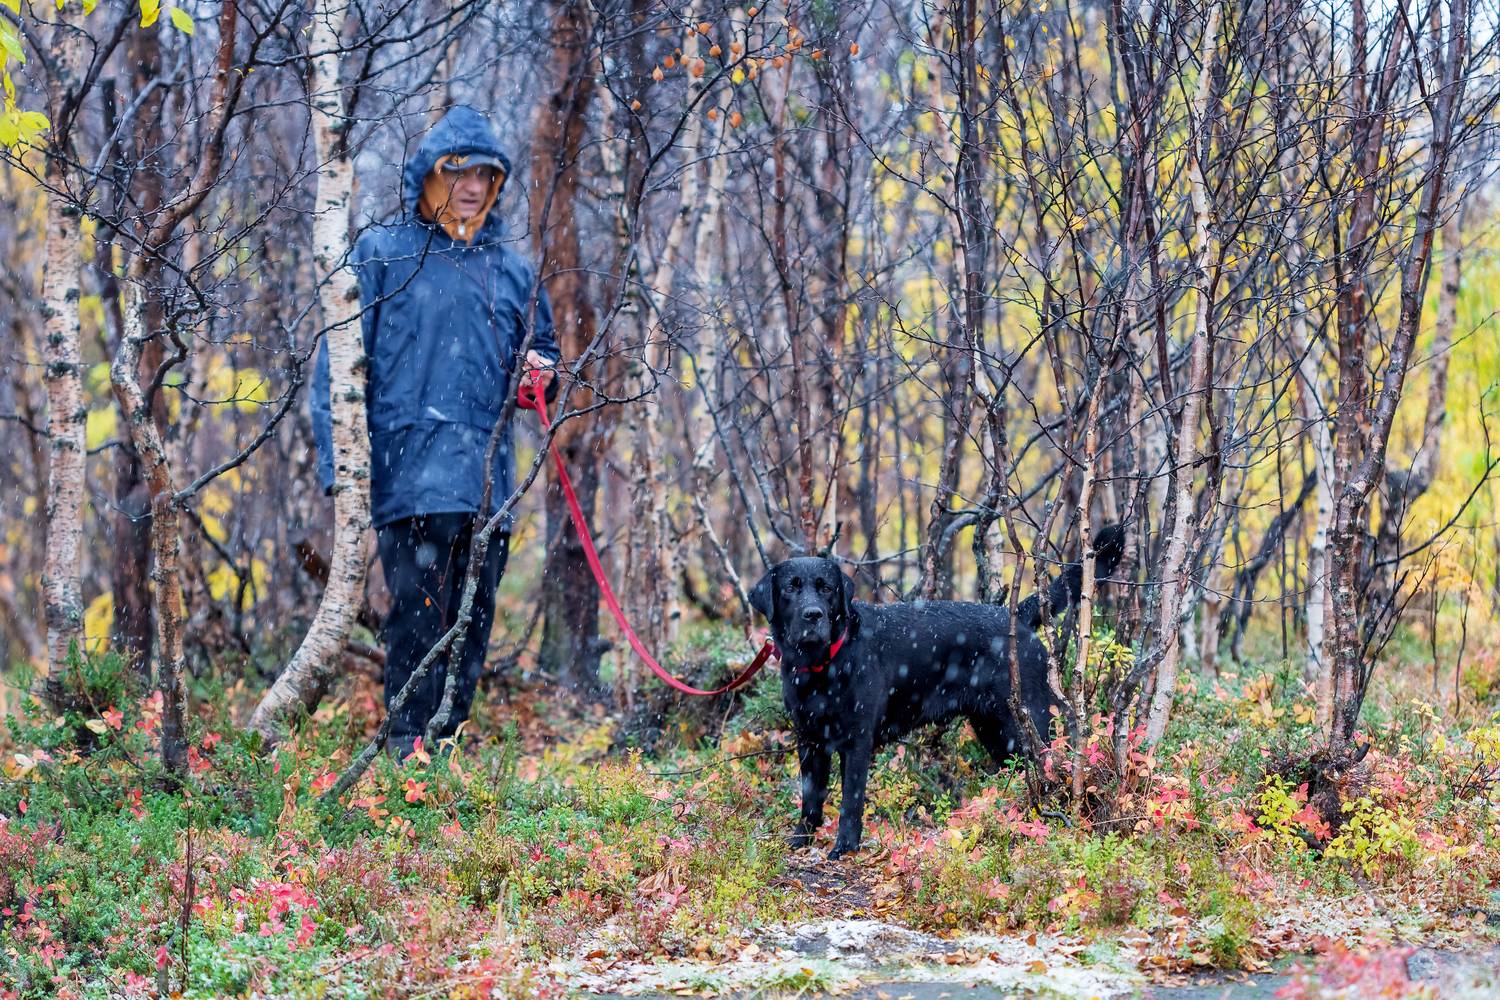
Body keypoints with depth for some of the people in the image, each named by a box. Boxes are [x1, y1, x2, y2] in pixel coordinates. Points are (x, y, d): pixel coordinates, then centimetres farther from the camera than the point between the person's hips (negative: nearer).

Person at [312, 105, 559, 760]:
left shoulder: (512, 271, 19)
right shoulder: (382, 254, 5)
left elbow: (541, 351, 30)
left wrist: (543, 373, 5)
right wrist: (339, 463, -8)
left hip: (488, 484, 5)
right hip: (410, 479, -5)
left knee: (470, 634, 6)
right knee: (418, 620, -13)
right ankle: (408, 756, -11)